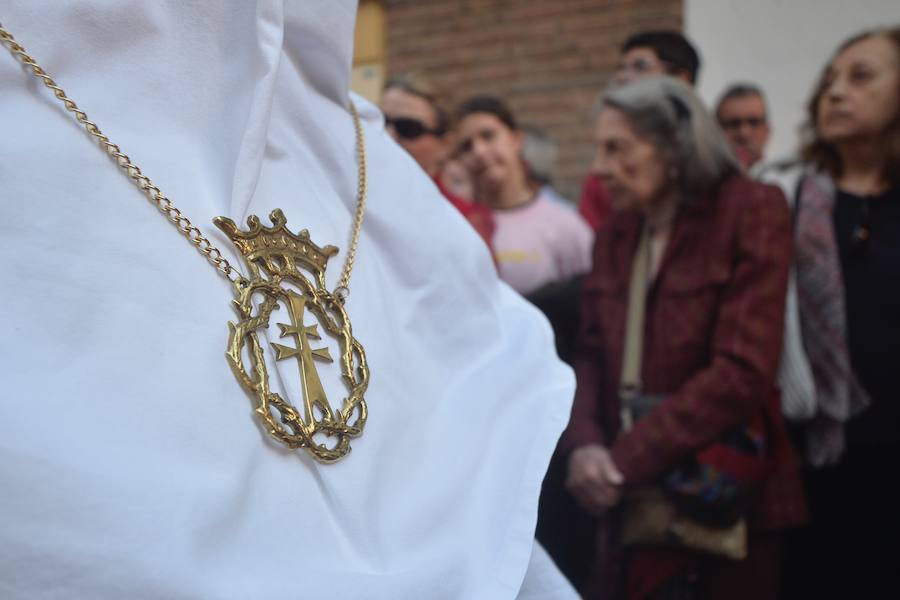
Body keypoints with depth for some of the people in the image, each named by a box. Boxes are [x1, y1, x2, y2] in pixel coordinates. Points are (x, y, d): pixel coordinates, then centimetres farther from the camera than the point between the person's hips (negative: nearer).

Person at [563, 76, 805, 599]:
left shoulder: (751, 212, -9)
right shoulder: (616, 231, 10)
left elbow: (743, 371, -18)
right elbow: (594, 352, 8)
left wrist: (625, 461, -17)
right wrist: (584, 443, -12)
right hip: (632, 502, 5)